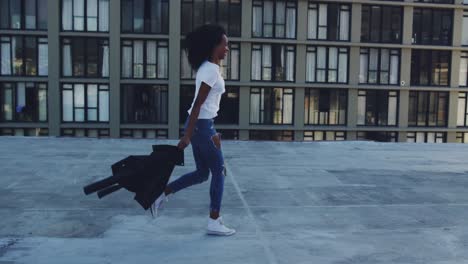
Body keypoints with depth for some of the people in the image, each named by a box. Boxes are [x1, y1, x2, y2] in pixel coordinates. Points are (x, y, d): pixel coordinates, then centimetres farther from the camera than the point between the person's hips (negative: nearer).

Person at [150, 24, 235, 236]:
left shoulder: (206, 67, 15)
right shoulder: (212, 69, -16)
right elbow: (198, 104, -21)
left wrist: (212, 131, 22)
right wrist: (187, 136, -22)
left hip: (200, 124, 9)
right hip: (201, 126, -9)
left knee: (202, 173, 16)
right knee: (219, 171, 2)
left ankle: (162, 193, 21)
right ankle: (214, 222, 11)